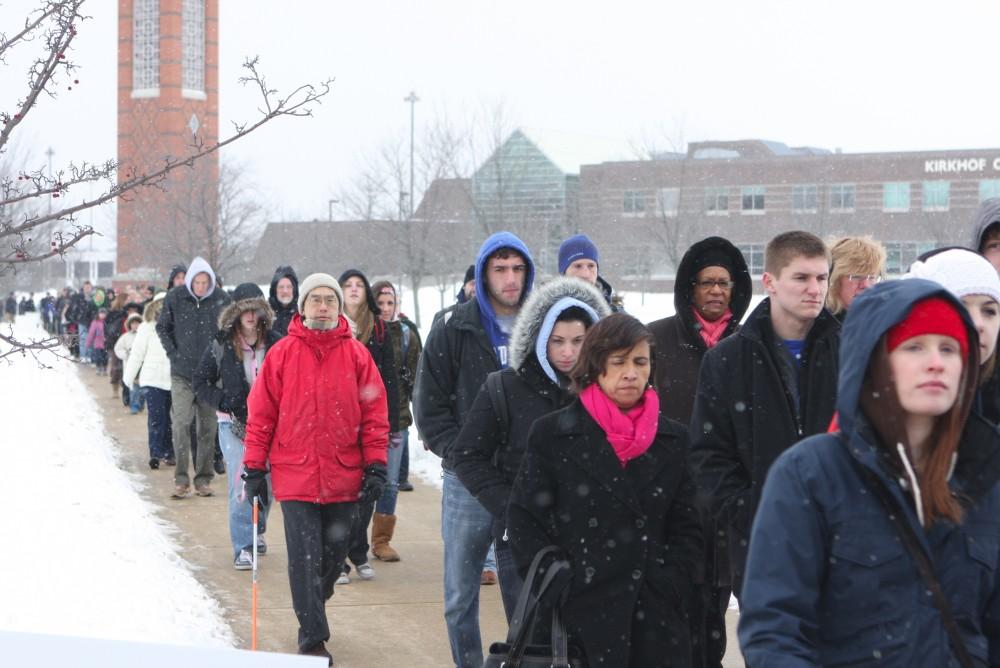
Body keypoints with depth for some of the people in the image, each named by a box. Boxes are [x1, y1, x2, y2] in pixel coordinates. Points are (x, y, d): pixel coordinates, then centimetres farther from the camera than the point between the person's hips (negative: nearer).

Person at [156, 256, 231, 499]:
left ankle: (204, 478, 16)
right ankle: (181, 479, -6)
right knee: (181, 423, -11)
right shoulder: (175, 298, -4)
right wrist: (172, 353, 1)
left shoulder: (222, 299, -4)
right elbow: (162, 327, 11)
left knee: (208, 428, 6)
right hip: (182, 374, -1)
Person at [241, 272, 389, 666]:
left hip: (344, 478, 2)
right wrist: (254, 467, 1)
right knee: (305, 559, -5)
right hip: (295, 476, -2)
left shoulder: (356, 354, 2)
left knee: (333, 555, 14)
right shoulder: (282, 353, -2)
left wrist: (375, 466, 0)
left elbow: (375, 413, 3)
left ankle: (312, 608, 39)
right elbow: (261, 413, 1)